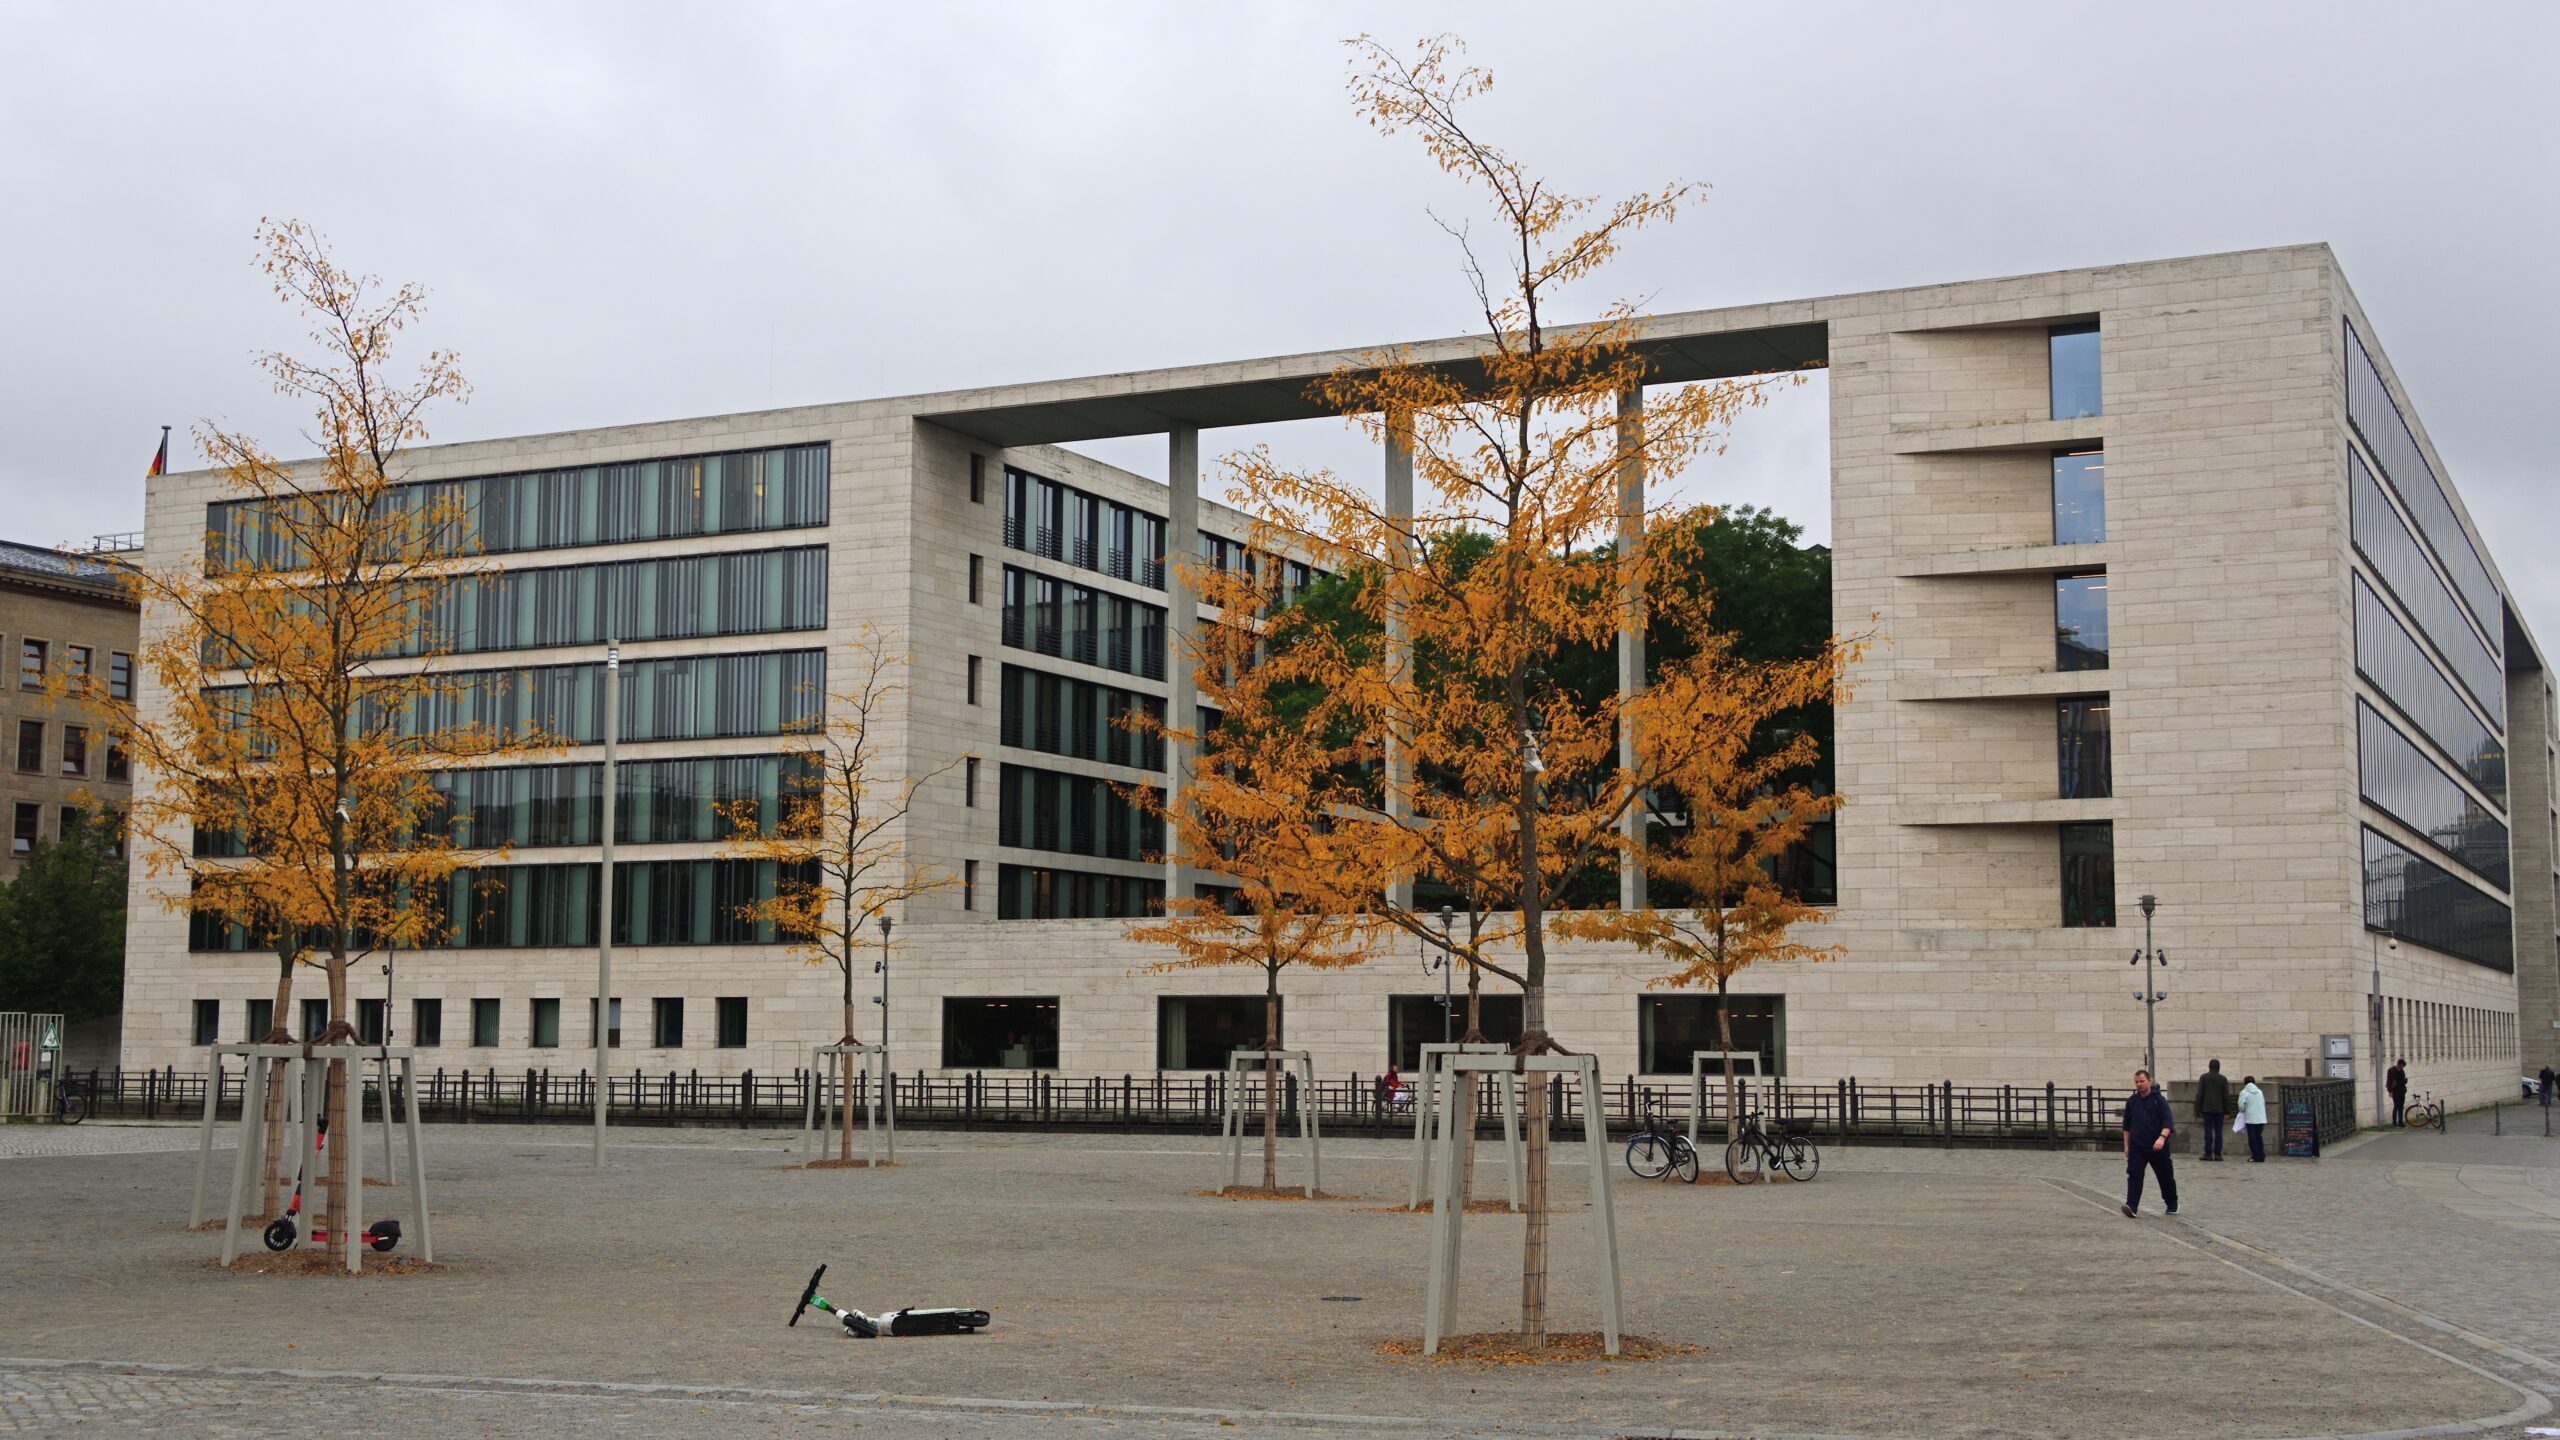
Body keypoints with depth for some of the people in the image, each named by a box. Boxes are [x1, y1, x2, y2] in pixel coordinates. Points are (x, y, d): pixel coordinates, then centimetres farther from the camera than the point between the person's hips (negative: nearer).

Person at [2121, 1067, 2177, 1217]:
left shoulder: (2159, 1099, -4)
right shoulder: (2132, 1102, 9)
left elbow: (2167, 1121, -12)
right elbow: (2127, 1126, 16)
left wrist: (2162, 1137, -28)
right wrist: (2126, 1145, 14)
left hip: (2157, 1147, -2)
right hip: (2137, 1147, 2)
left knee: (2166, 1176, 11)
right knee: (2134, 1176, -12)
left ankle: (2172, 1205, 31)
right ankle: (2131, 1206, -19)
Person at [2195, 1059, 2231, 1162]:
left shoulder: (2203, 1077, 1)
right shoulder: (2223, 1079, 2)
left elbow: (2199, 1095, 0)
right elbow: (2226, 1096, 1)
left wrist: (2198, 1111, 3)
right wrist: (2227, 1112, 5)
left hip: (2207, 1109, -1)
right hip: (2219, 1110, 1)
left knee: (2208, 1131, -2)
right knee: (2218, 1131, 3)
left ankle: (2208, 1153, -6)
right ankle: (2217, 1154, 0)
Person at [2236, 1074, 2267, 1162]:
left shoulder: (2244, 1092, -5)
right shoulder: (2260, 1092, 11)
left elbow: (2241, 1106, -12)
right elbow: (2264, 1104, 13)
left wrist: (2242, 1111, 9)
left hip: (2250, 1118, -5)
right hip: (2261, 1118, 5)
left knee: (2252, 1137, 0)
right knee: (2259, 1137, 11)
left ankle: (2255, 1157, -4)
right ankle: (2261, 1157, 9)